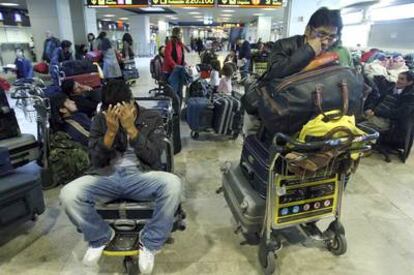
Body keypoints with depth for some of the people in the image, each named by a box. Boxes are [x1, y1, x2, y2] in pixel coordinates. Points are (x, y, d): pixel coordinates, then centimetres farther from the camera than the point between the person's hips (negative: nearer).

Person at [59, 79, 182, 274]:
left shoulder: (152, 119, 1)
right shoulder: (99, 120, 6)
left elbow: (153, 158, -10)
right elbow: (96, 161, -1)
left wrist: (131, 128, -19)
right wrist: (111, 131, -15)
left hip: (141, 176, -2)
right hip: (107, 177, 2)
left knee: (173, 184, -33)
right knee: (68, 194, -25)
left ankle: (150, 242, -8)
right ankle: (101, 236, 5)